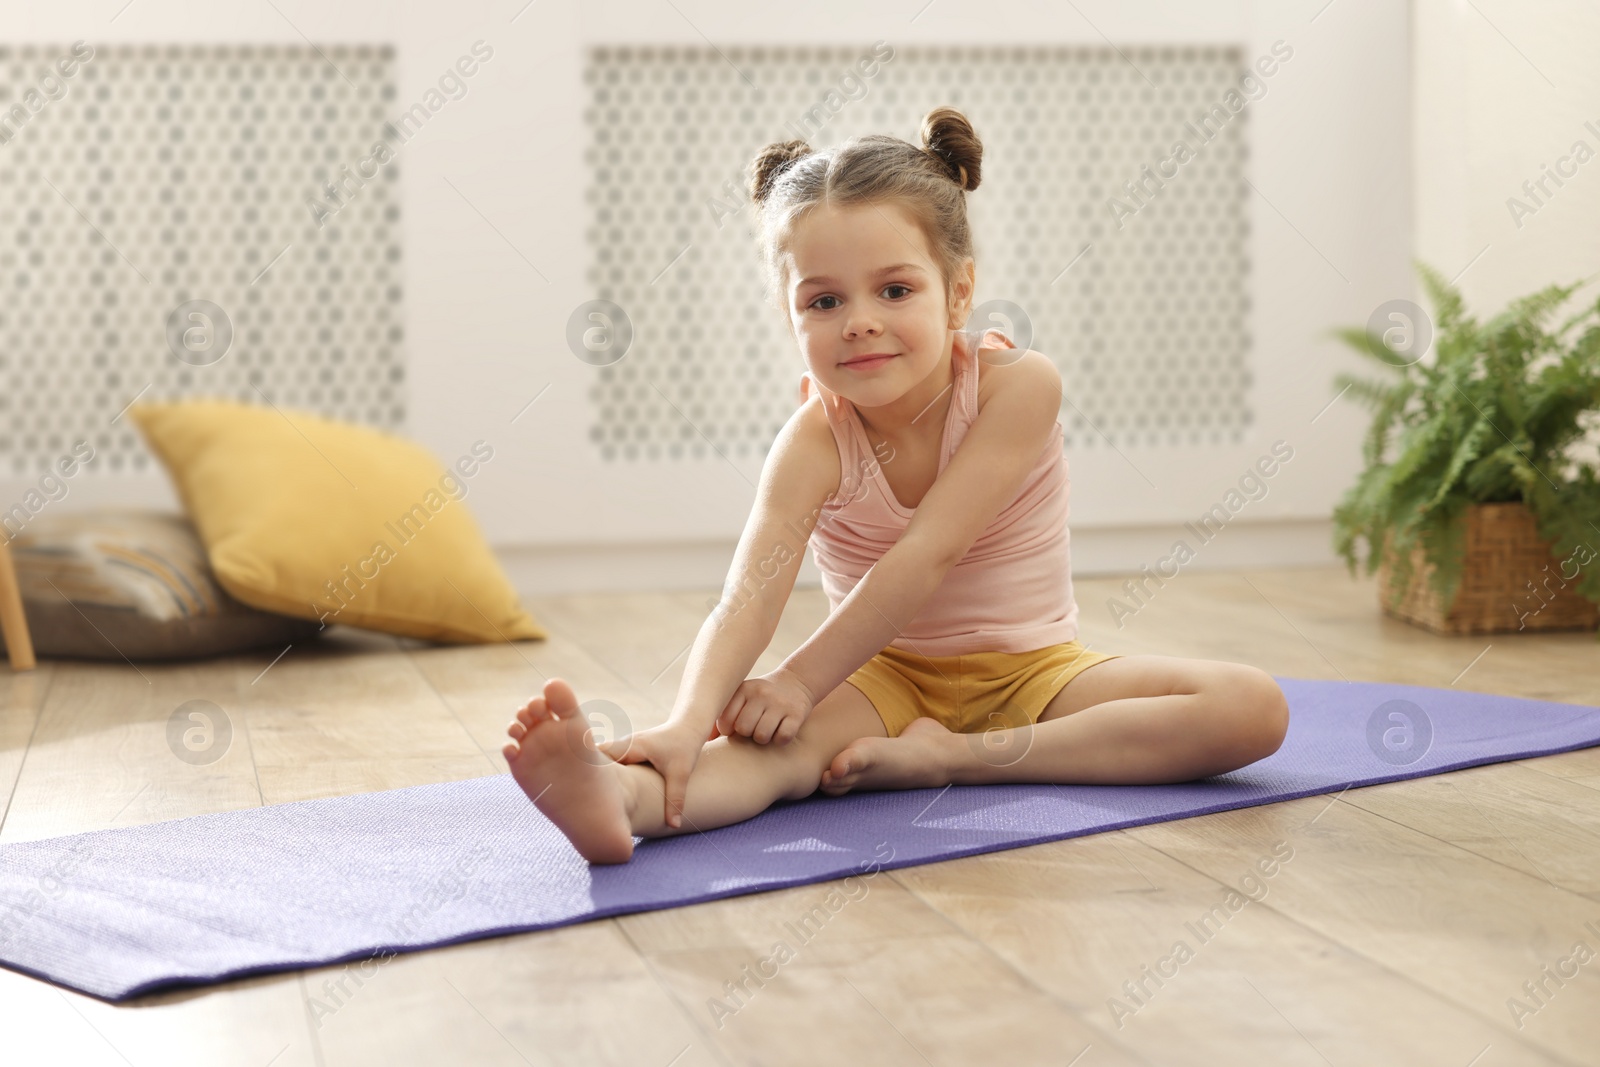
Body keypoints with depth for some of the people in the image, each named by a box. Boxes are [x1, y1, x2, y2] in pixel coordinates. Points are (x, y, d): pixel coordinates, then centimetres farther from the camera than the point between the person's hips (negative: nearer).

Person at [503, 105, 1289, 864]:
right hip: (889, 677, -1)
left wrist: (800, 680, -31)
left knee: (1253, 707, -22)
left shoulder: (1017, 385, -18)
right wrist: (689, 722, -51)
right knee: (787, 738, -34)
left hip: (1031, 667, 1)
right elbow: (747, 599, -31)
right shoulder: (815, 442, -16)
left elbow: (927, 555, -26)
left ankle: (953, 756, -32)